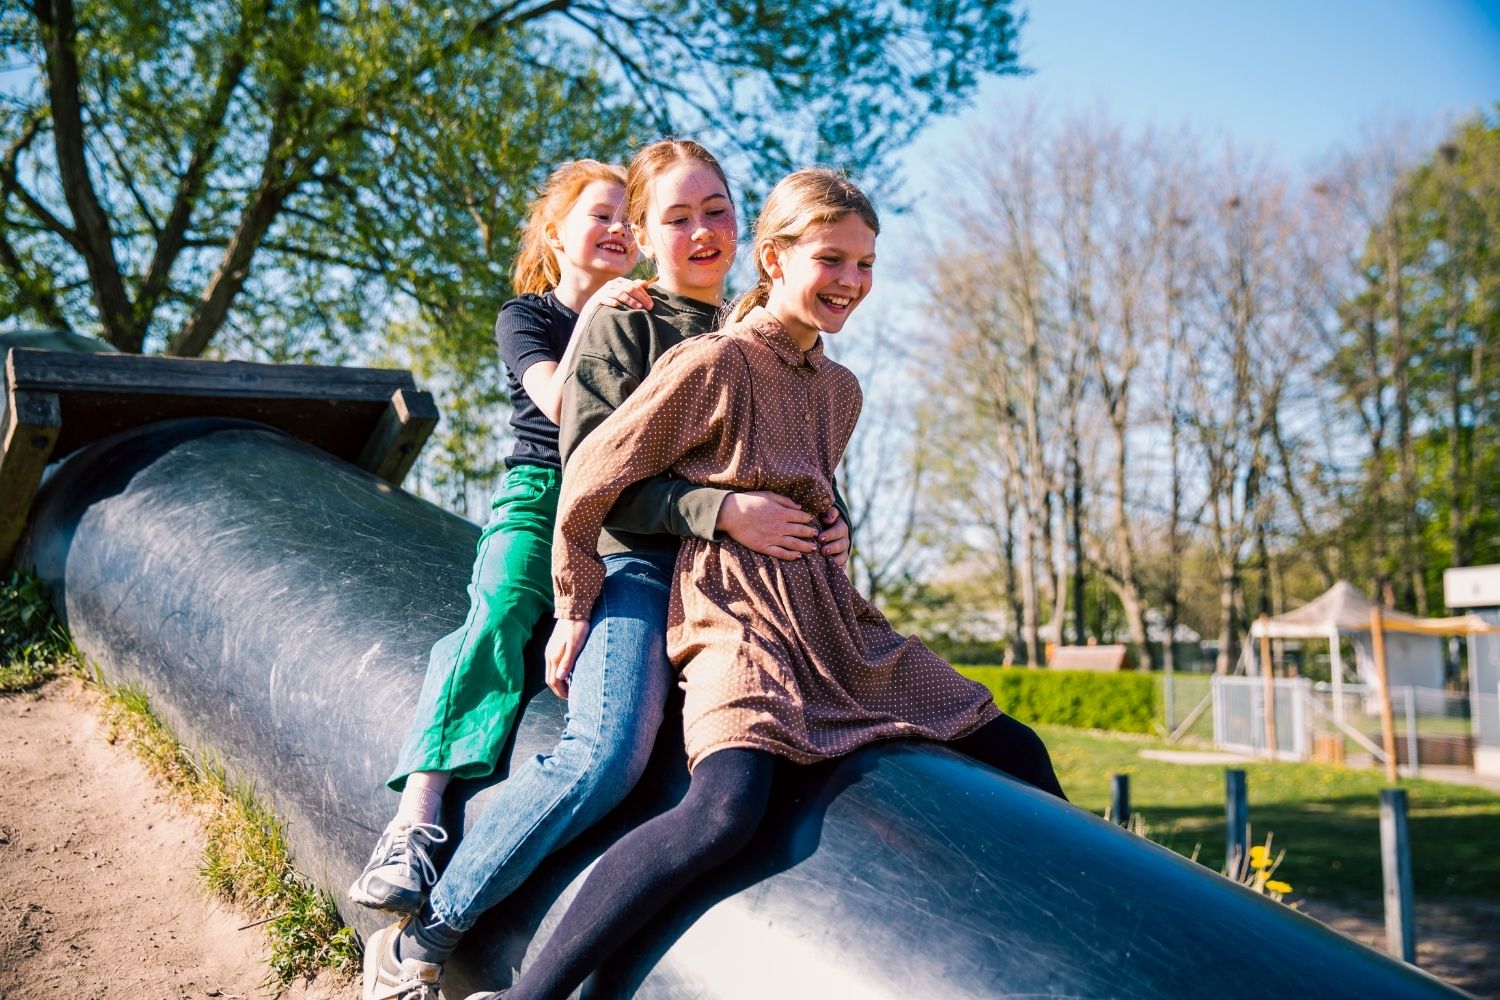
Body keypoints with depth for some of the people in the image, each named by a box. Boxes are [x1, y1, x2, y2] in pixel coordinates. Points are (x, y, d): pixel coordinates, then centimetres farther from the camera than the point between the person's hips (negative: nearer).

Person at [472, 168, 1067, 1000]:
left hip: (832, 617, 8)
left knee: (1016, 756, 8)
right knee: (728, 805, -34)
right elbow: (591, 478, -4)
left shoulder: (840, 389, 15)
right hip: (735, 615, -8)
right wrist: (576, 608, 2)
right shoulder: (717, 362, -7)